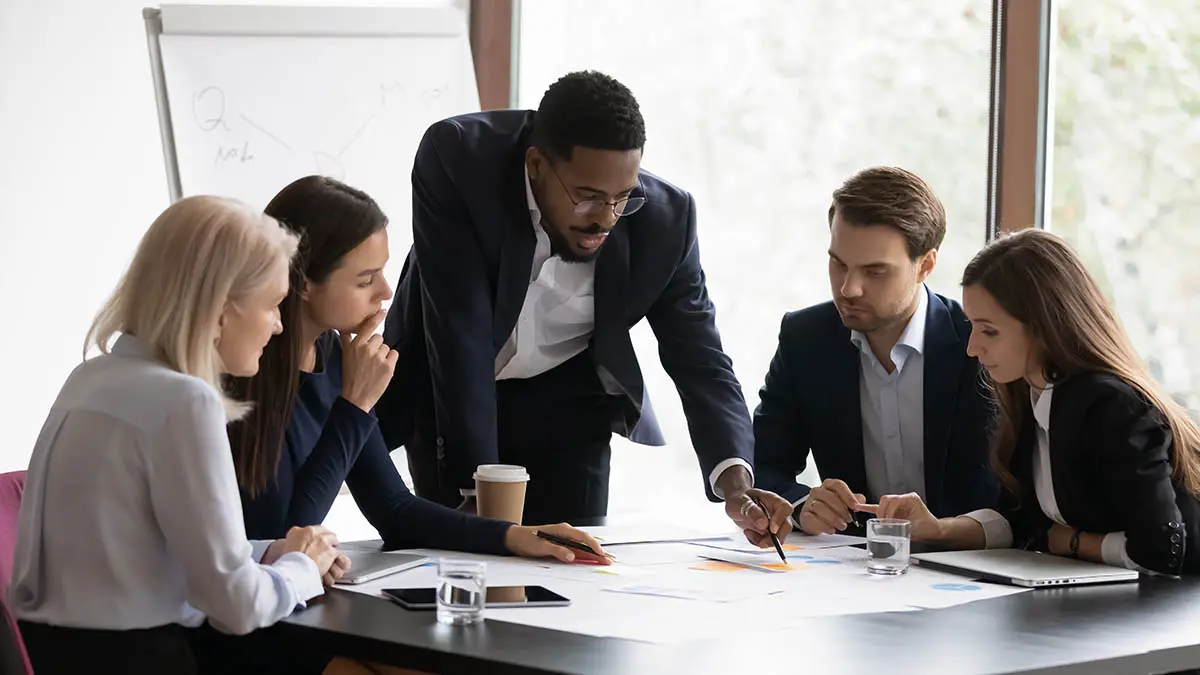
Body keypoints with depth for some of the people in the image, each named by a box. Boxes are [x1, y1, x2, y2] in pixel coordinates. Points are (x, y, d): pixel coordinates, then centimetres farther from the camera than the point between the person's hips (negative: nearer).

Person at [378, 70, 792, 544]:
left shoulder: (665, 216, -22)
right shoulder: (455, 160, -30)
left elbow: (699, 360, -16)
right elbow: (458, 332, -32)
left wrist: (734, 482, -35)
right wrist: (476, 488, -34)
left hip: (566, 398, 2)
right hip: (445, 394, -2)